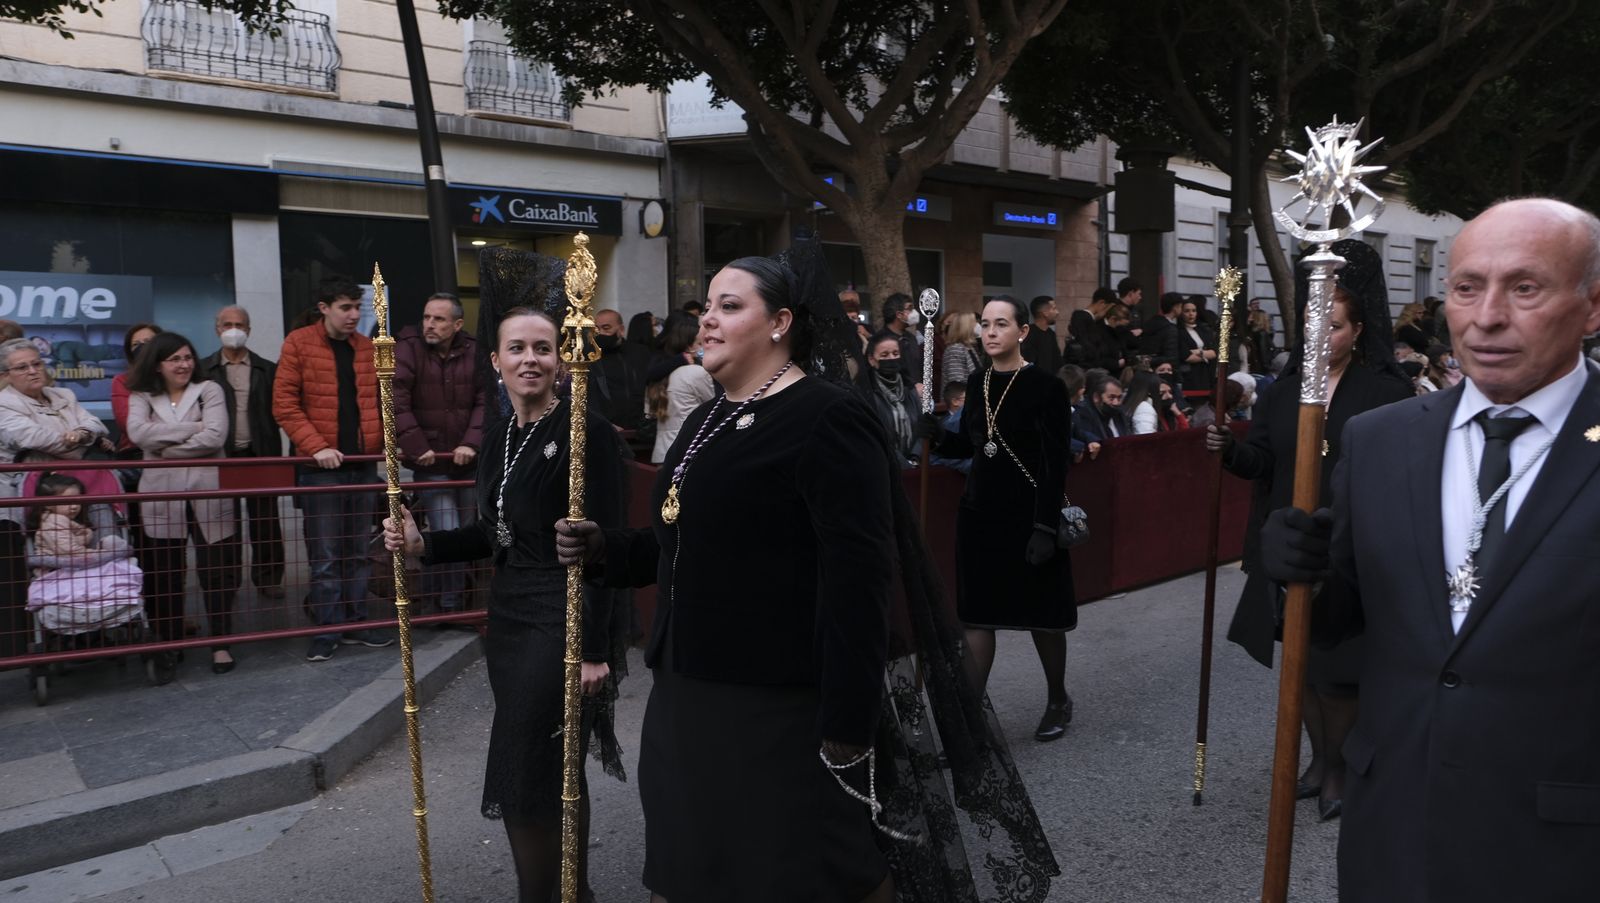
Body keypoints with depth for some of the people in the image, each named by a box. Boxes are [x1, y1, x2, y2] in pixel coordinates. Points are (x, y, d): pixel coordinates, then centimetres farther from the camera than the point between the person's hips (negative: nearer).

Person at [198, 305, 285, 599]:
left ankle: (268, 577, 14)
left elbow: (276, 413, 5)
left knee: (265, 520, 4)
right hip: (221, 456, 0)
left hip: (259, 455, 1)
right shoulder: (203, 369, 5)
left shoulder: (268, 369, 8)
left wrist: (274, 457, -5)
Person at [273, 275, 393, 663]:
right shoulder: (299, 343, -3)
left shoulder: (367, 348, 10)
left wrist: (387, 441, 2)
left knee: (359, 551, 11)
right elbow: (284, 404, -7)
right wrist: (316, 446, -16)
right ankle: (328, 629, 8)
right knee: (324, 555, 0)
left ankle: (356, 623, 20)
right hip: (320, 466, -4)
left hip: (364, 463, 4)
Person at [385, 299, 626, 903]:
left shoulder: (587, 431, -14)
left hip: (563, 625, -8)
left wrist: (594, 649, -20)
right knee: (554, 774, 19)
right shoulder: (501, 435, 10)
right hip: (508, 618, 8)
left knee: (527, 782, -3)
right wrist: (422, 544, 2)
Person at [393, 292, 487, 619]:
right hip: (430, 463, -4)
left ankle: (434, 592, 30)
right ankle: (449, 605, 6)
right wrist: (416, 447, -19)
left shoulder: (473, 352, 1)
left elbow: (485, 401, -1)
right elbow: (397, 402, -16)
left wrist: (471, 443, -13)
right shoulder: (408, 348, -8)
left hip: (466, 461, 4)